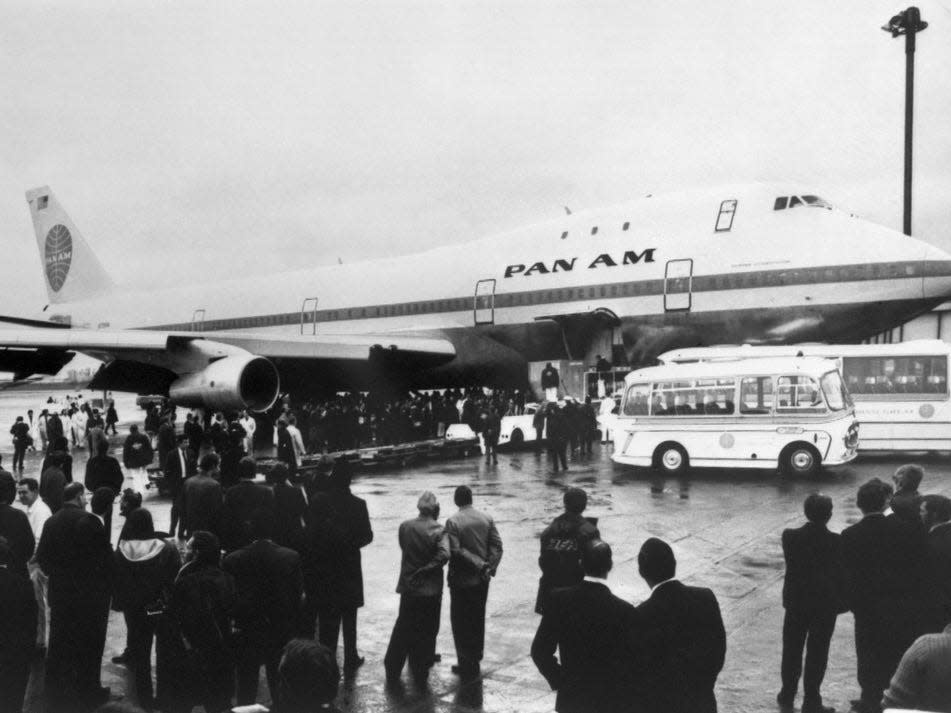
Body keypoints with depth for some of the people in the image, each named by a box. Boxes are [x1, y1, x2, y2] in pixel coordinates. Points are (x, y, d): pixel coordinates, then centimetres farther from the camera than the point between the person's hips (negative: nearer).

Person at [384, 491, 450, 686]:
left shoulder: (404, 527, -4)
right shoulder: (438, 530, -14)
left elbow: (404, 549, 4)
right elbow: (444, 554, -25)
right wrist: (425, 570, -15)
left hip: (408, 588, 3)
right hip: (431, 590, -3)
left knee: (403, 629, 17)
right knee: (427, 633, 11)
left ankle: (392, 673, 24)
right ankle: (421, 675, 18)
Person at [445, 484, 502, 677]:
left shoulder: (453, 522, -13)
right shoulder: (487, 519, 0)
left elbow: (456, 551, -19)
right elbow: (497, 545, -5)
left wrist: (481, 565, -15)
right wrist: (490, 566, -11)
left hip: (461, 580, -5)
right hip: (482, 580, 5)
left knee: (461, 622, 7)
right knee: (478, 619, 19)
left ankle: (467, 664, 9)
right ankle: (476, 658, 30)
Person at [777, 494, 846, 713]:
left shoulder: (790, 537, -12)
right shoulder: (836, 542, -17)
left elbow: (792, 565, -3)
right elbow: (840, 574, -10)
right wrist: (841, 601, 2)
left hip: (796, 602, 2)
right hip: (825, 604, -2)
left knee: (792, 650, 17)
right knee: (817, 653, 9)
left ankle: (787, 695, 29)